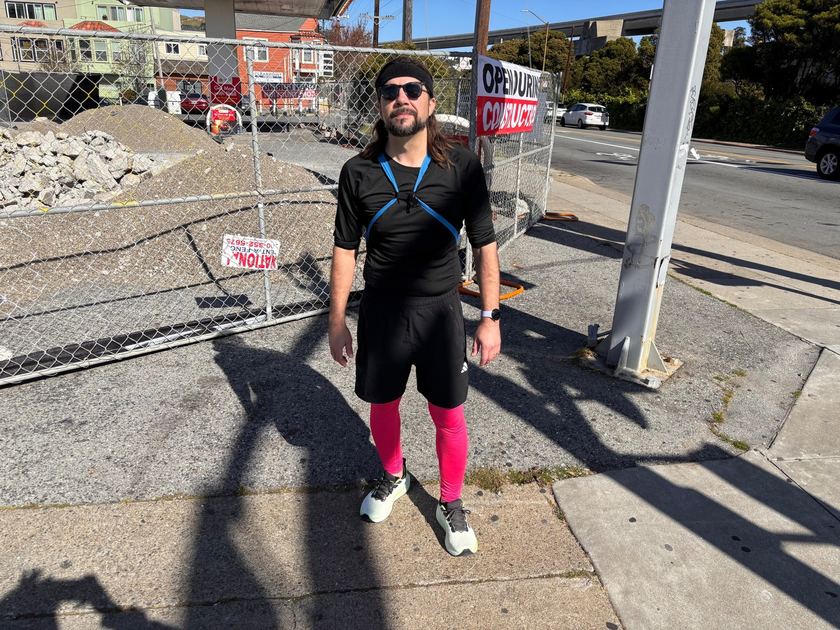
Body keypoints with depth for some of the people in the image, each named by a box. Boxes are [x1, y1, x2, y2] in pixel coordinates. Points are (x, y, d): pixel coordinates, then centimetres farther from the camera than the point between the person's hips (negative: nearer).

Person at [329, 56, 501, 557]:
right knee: (383, 406, 18)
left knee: (449, 417, 9)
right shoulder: (359, 173, -6)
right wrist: (338, 320, 3)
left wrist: (490, 317, -3)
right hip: (381, 311, 2)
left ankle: (451, 503, 35)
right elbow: (346, 249, 2)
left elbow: (485, 244, -2)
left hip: (441, 312, -1)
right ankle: (393, 476, 48)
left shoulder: (461, 165, -9)